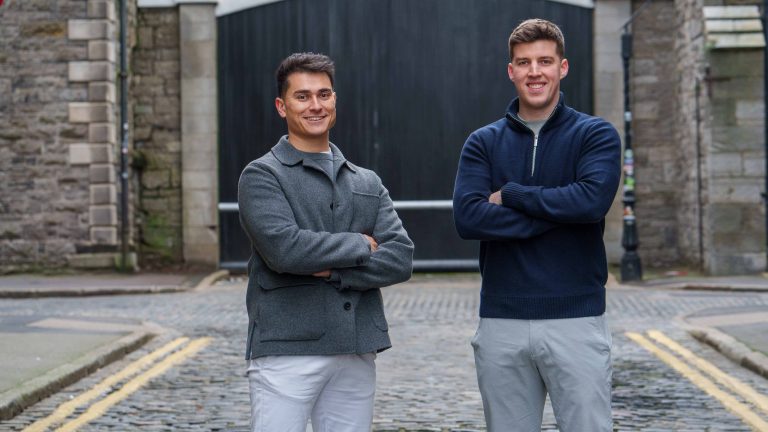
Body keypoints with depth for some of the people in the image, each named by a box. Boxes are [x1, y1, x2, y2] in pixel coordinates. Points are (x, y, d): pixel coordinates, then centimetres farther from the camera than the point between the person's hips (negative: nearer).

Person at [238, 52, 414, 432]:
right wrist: (360, 245, -5)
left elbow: (400, 258, 2)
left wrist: (332, 270, -12)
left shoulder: (367, 183, 15)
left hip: (357, 355, 5)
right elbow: (284, 248, -17)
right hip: (285, 353, -5)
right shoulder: (262, 176, 0)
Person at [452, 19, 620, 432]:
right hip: (501, 323, 2)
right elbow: (468, 216, -8)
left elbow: (593, 200, -17)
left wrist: (510, 194, -8)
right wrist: (558, 213, -12)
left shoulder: (596, 134, 2)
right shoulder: (483, 143, 8)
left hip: (576, 319, -2)